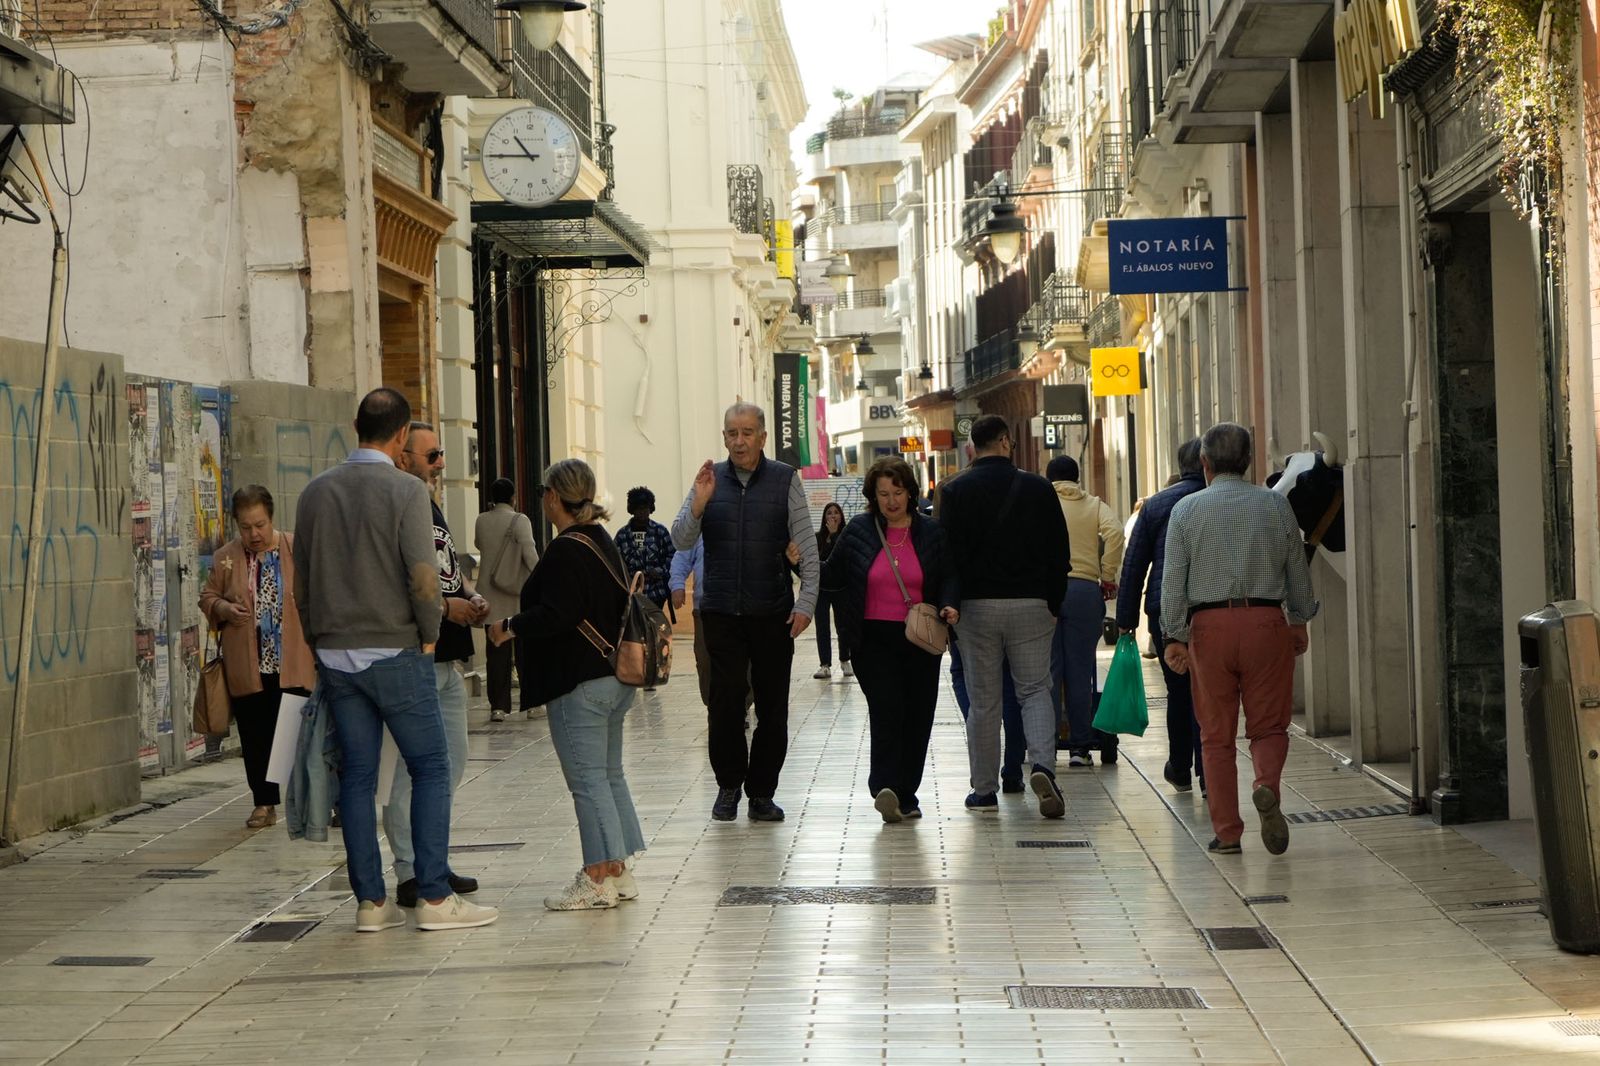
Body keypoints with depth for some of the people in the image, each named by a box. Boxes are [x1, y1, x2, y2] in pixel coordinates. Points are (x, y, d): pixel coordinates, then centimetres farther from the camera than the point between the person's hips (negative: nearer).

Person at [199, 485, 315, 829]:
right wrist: (224, 609, -10)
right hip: (246, 668, 2)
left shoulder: (297, 550, 2)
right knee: (255, 737, 6)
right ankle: (265, 804, 15)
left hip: (293, 666, -2)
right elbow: (207, 598, 14)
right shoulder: (225, 558, 6)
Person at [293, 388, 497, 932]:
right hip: (394, 652, -5)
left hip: (335, 656, 5)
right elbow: (423, 575, -17)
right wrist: (429, 635, -2)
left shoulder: (316, 492, 7)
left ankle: (371, 901, 9)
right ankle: (433, 896, -1)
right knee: (430, 768, 2)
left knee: (356, 775, 8)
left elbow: (301, 579, 11)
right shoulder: (406, 490, -10)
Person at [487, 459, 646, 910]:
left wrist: (509, 627, -9)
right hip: (614, 677, 10)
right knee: (609, 774, 14)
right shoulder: (603, 542, 14)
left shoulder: (566, 551, -17)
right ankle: (618, 872, 18)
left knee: (587, 779, -6)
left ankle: (597, 879, -4)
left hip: (579, 682, -10)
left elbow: (556, 615, -24)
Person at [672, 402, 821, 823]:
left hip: (772, 613, 0)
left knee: (772, 706, 2)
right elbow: (681, 541, 3)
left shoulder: (785, 480, 2)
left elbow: (807, 547, 1)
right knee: (726, 701, -4)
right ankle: (728, 785, 13)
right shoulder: (710, 480, 7)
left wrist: (806, 602, -6)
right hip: (722, 612, 1)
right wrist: (699, 502, -13)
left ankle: (762, 792, 12)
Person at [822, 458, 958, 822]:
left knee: (917, 716, 3)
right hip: (875, 639, -2)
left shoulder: (931, 532, 6)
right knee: (886, 710, -16)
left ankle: (904, 795, 13)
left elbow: (949, 577, 10)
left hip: (920, 641, 2)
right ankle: (886, 789, -22)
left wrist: (949, 606, -9)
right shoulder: (858, 531, 3)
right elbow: (832, 577, 8)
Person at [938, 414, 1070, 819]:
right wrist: (1053, 605, 10)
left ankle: (984, 789, 10)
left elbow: (948, 554, -5)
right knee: (1035, 689, 7)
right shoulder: (1038, 488, 0)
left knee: (983, 701, 6)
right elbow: (1060, 553, 2)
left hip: (977, 604, 0)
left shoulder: (956, 491, -2)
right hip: (1031, 604, 0)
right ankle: (1042, 764, -16)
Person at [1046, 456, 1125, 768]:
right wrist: (1108, 578, -1)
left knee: (1047, 670, 3)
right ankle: (1080, 746, 5)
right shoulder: (1094, 505, 12)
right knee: (1080, 671, 4)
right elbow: (1114, 532, -6)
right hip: (1084, 590, 0)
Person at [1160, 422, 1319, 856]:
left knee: (1217, 734, 6)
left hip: (1209, 625, 0)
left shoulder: (1187, 509, 1)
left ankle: (1227, 831, 6)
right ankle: (1267, 786, -21)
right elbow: (1297, 570, 12)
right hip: (1266, 620, 1)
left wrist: (1174, 636, 3)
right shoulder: (1276, 505, 5)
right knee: (1269, 725, 9)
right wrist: (1300, 621, 24)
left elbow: (1173, 578, -1)